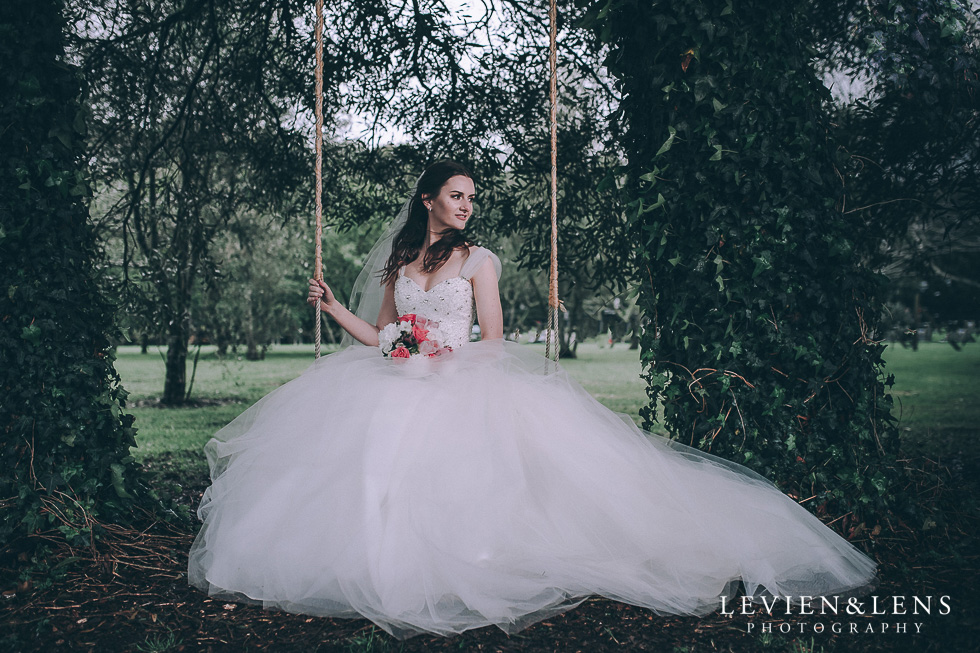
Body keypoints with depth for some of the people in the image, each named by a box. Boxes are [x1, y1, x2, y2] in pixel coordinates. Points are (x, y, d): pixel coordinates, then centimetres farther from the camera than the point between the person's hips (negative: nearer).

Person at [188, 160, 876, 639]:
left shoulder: (478, 259, 9)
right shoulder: (397, 260, 18)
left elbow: (493, 339, 4)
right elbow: (379, 337, 18)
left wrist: (484, 389, -10)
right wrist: (333, 306, 12)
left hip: (464, 387, -3)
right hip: (398, 388, 3)